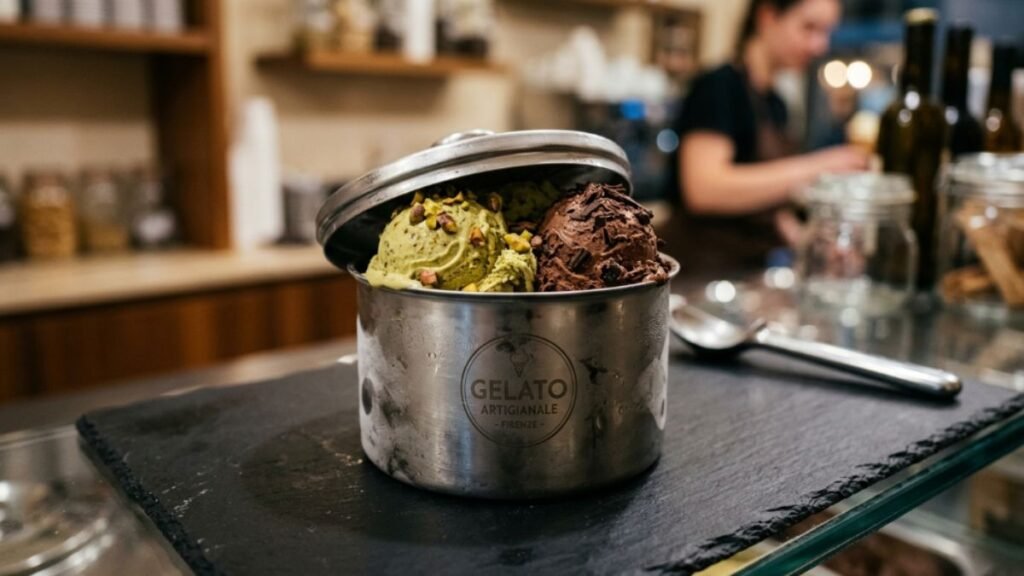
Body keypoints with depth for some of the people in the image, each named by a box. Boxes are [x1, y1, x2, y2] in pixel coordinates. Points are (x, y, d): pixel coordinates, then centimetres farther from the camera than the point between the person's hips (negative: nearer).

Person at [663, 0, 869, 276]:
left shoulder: (775, 104, 15)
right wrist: (811, 168, -23)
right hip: (703, 270, -8)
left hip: (753, 268, 8)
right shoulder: (718, 86, -9)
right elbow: (704, 189, -25)